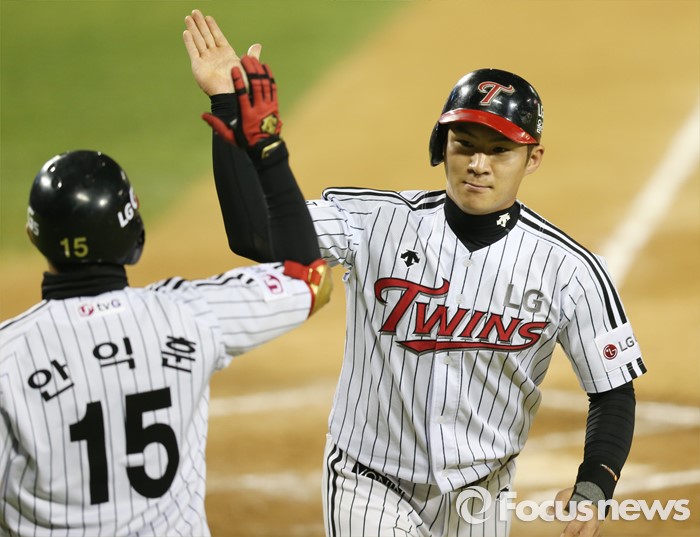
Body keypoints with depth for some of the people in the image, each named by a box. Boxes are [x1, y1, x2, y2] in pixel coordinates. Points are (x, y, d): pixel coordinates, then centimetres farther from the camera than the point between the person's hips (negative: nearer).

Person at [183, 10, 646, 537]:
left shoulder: (569, 270, -10)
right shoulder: (377, 223, -11)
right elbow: (255, 233, -21)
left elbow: (614, 392, -4)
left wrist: (593, 488, -21)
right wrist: (228, 103, -30)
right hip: (371, 493, -1)